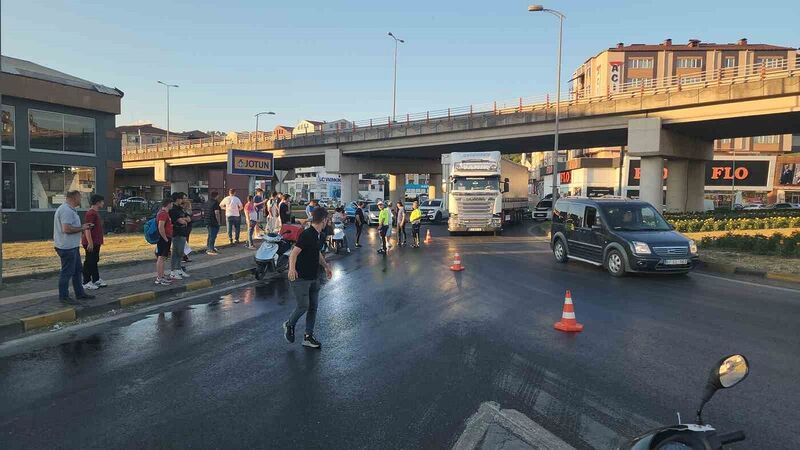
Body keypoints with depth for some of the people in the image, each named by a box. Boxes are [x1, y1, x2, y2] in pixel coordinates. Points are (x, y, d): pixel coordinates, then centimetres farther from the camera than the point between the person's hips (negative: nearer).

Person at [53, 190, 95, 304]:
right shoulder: (66, 210, -20)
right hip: (67, 247, -11)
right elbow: (66, 229, -27)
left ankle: (80, 293, 26)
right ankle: (64, 296, 7)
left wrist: (82, 226, 13)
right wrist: (82, 228, -16)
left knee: (77, 270, 17)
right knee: (67, 272, -2)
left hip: (72, 246, 11)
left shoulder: (69, 209, 16)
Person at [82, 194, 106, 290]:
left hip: (96, 243, 10)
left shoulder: (96, 212, 14)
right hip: (91, 243, -10)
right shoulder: (91, 213, -18)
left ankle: (96, 280, 28)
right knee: (89, 262, -3)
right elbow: (87, 229, -23)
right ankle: (86, 283, 4)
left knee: (95, 261, 17)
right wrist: (90, 243, -25)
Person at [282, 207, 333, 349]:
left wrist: (326, 266, 30)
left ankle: (308, 336, 19)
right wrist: (292, 268, -44)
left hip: (314, 278, 9)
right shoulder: (306, 234, -19)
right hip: (301, 278, -9)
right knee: (303, 306, -4)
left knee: (313, 307, 9)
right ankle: (289, 325, 24)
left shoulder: (316, 235, 9)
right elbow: (294, 253, -28)